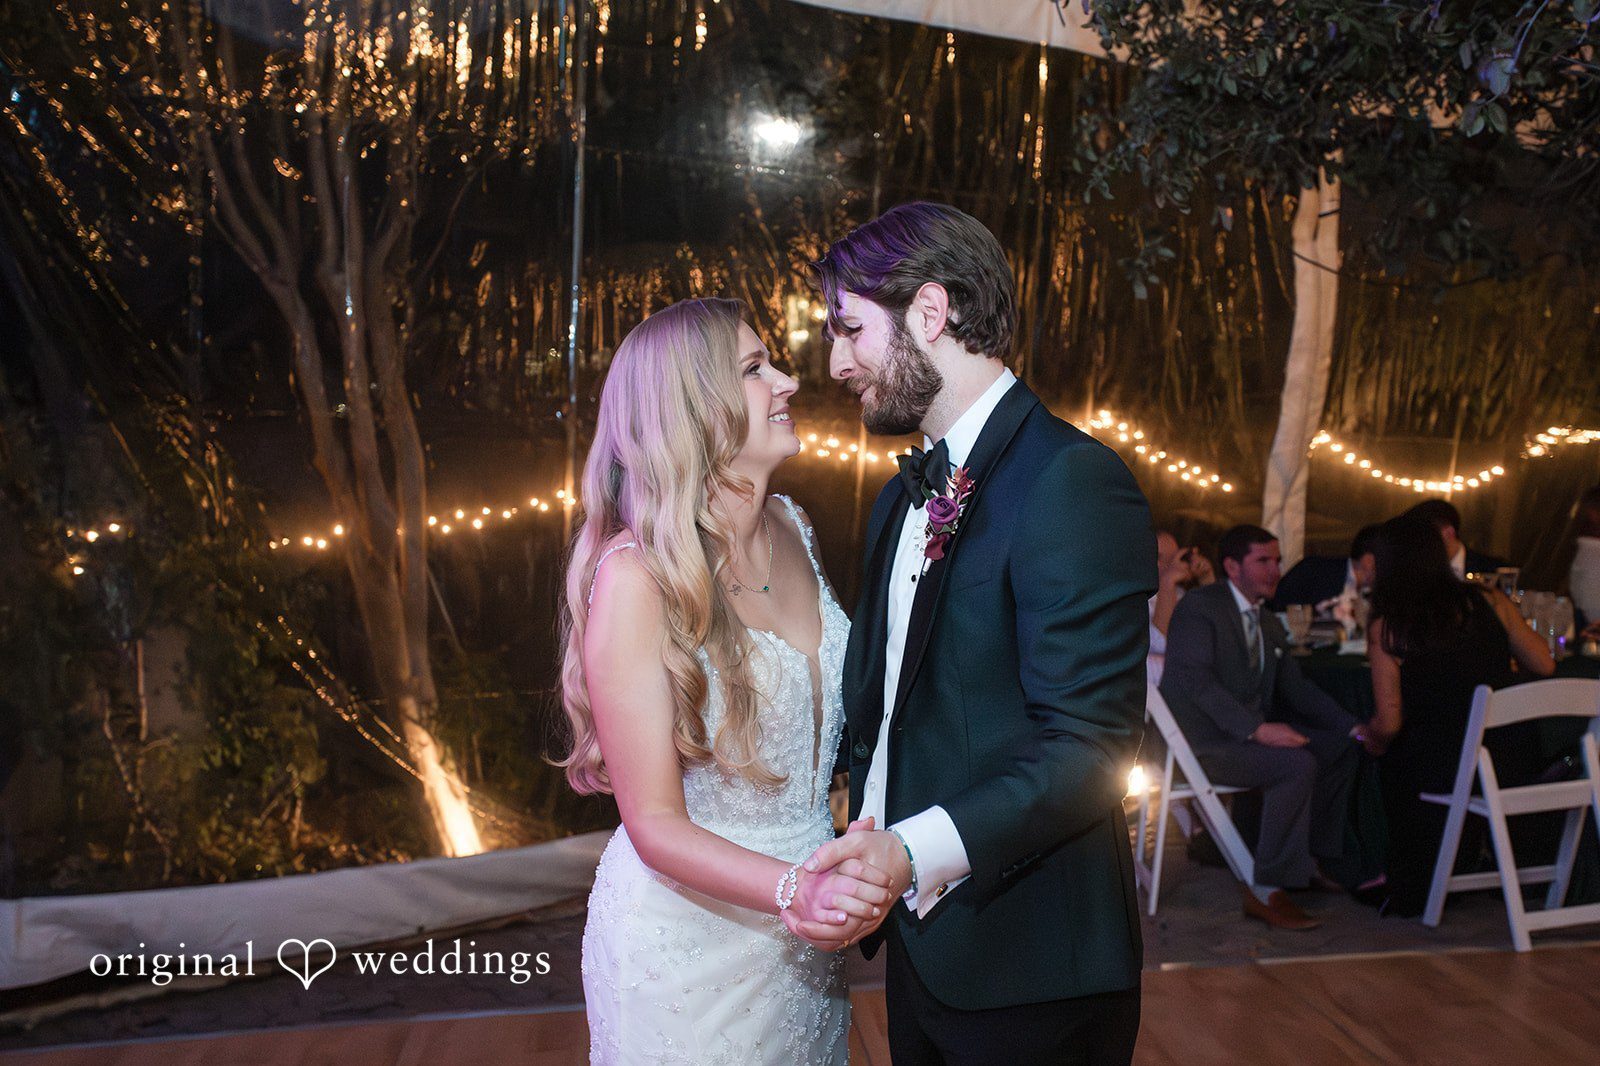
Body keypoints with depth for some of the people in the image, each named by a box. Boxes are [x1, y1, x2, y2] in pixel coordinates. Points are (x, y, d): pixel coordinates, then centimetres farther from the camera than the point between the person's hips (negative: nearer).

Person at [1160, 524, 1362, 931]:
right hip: (1202, 740, -9)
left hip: (1252, 734, 9)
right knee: (1298, 765, -27)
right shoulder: (1199, 606, -10)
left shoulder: (1269, 625, 19)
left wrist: (1354, 726, 6)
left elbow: (1296, 687, 20)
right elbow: (1194, 679, -22)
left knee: (1343, 749, 3)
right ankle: (1266, 892, -19)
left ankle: (1309, 860, 12)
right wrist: (1257, 729, -30)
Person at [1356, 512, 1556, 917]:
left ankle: (1409, 888, 36)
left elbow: (1390, 723, -12)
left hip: (1443, 775, -4)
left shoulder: (1385, 627, -12)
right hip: (1513, 767, 4)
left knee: (1390, 761, 27)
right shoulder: (1489, 602, -3)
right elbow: (1544, 666, 9)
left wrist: (1369, 736, 10)